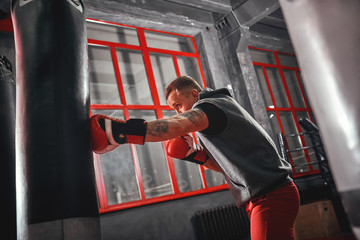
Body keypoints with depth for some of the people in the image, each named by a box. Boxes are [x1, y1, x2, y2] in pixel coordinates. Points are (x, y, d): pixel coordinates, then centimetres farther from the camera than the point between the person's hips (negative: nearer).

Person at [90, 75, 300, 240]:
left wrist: (122, 131, -42)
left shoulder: (211, 105, -9)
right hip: (272, 195, 10)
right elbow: (229, 165, 21)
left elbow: (178, 127, -33)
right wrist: (198, 155, 6)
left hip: (271, 196, -10)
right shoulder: (221, 107, 21)